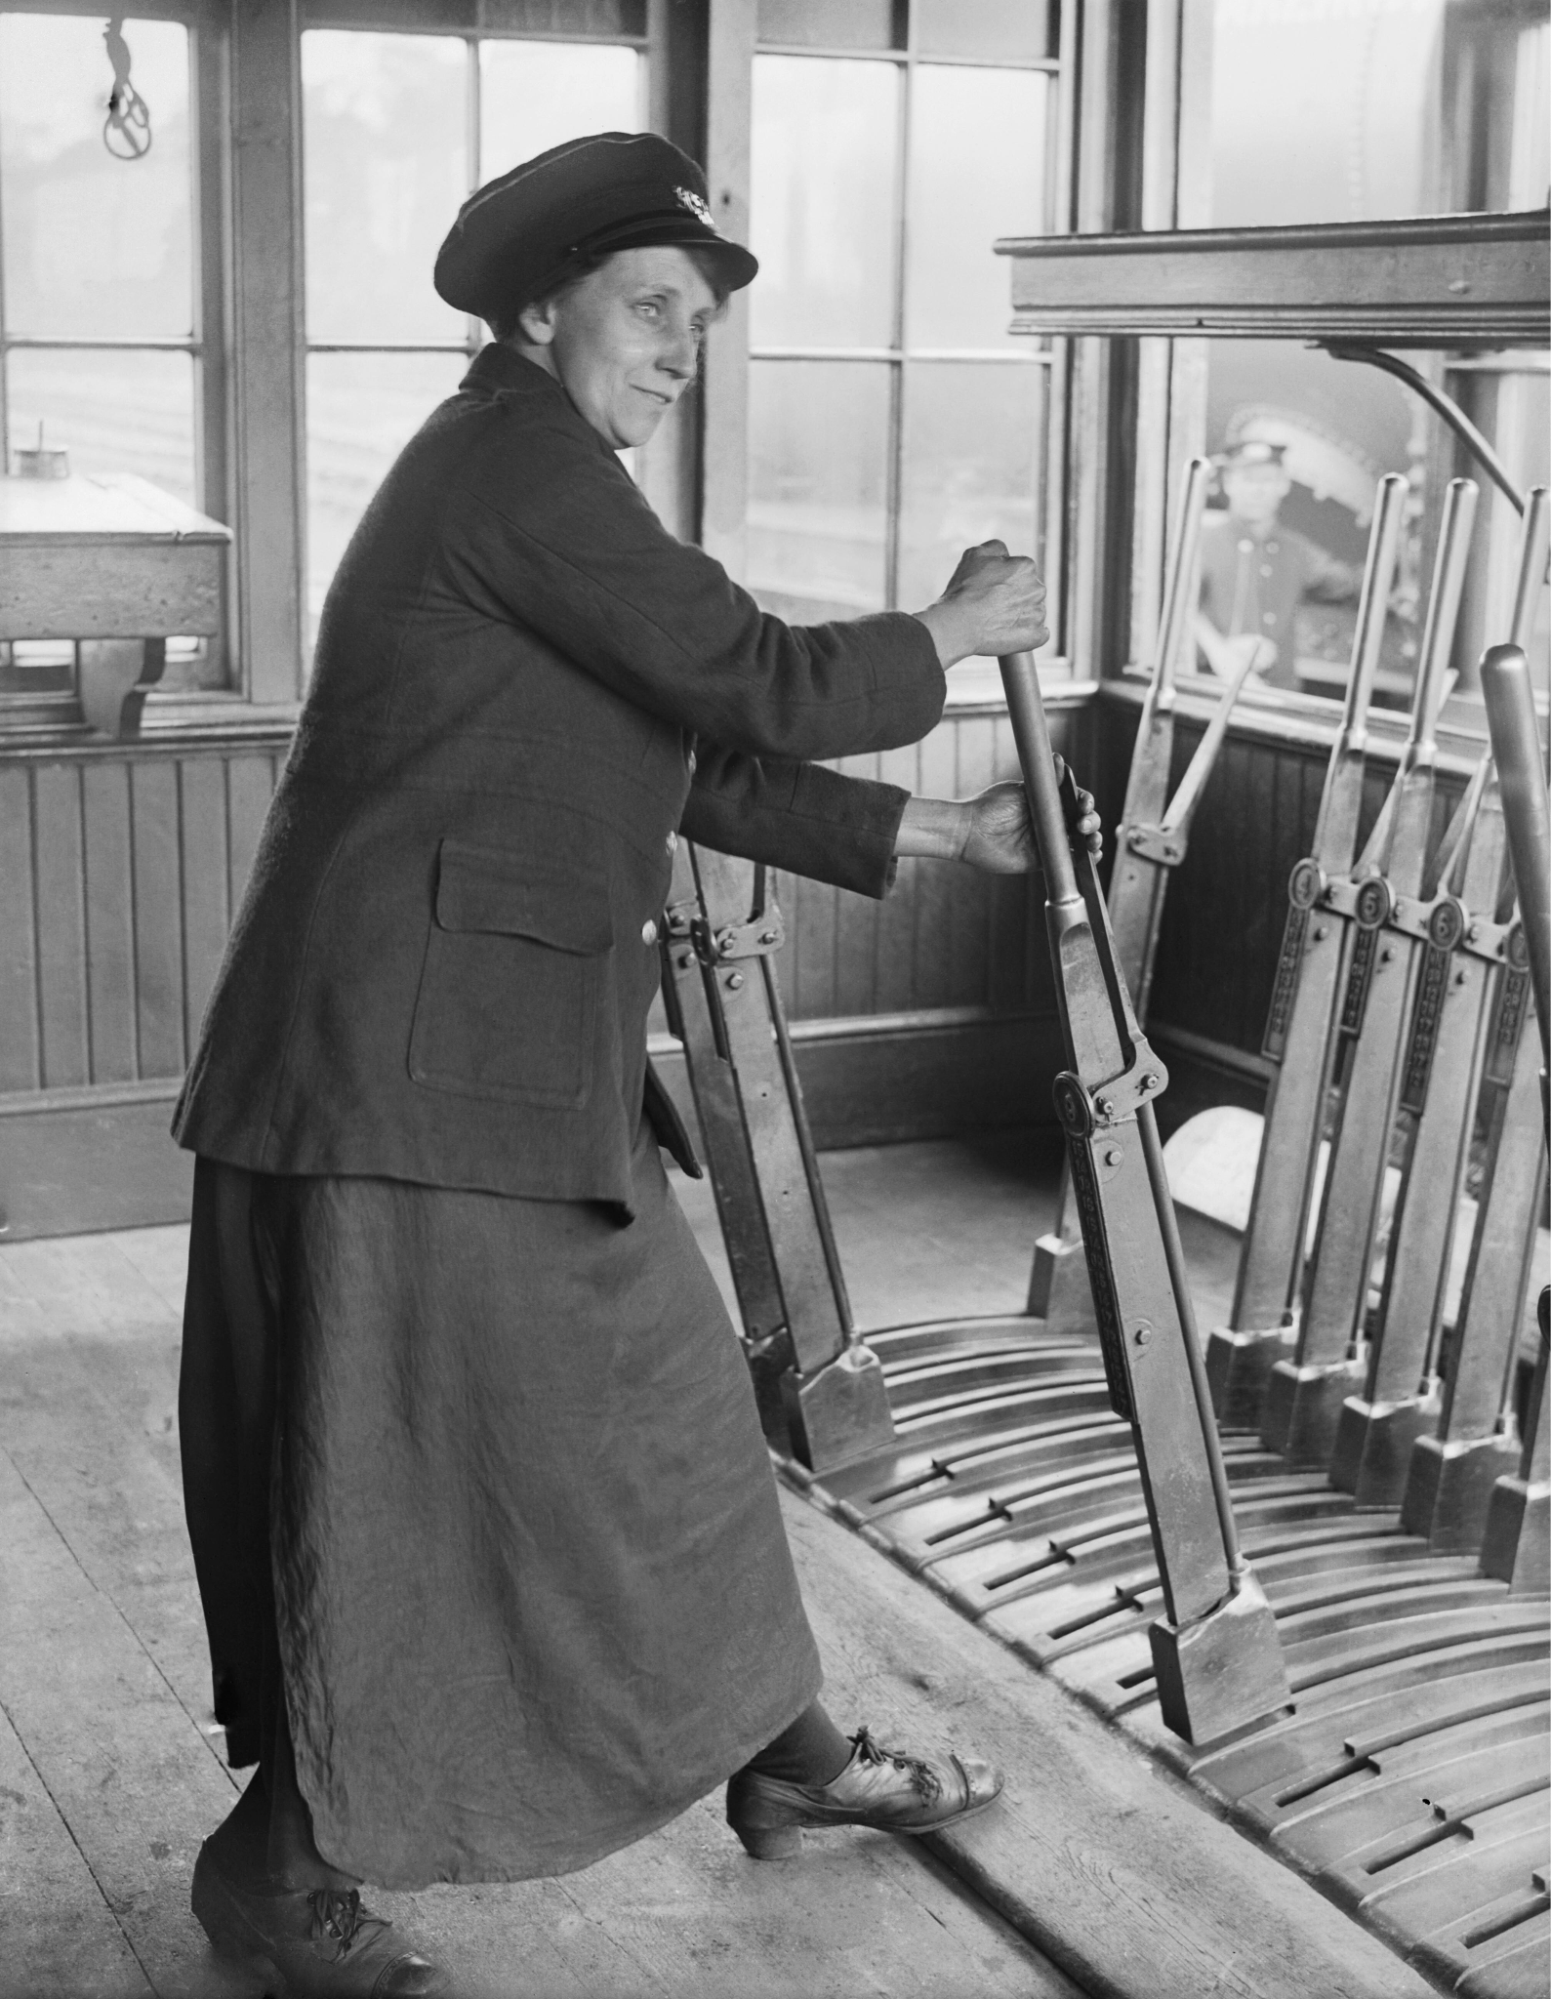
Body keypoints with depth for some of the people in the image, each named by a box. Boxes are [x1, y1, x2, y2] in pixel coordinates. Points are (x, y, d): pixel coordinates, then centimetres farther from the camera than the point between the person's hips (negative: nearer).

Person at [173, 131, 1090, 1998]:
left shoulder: (534, 479, 18)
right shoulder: (515, 461, -13)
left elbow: (705, 769, 19)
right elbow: (760, 681, -15)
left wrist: (938, 830, 18)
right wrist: (947, 635, 2)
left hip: (529, 1068, 10)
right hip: (408, 1068, -10)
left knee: (669, 1412, 17)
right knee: (398, 1474, 1)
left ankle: (781, 1755, 33)